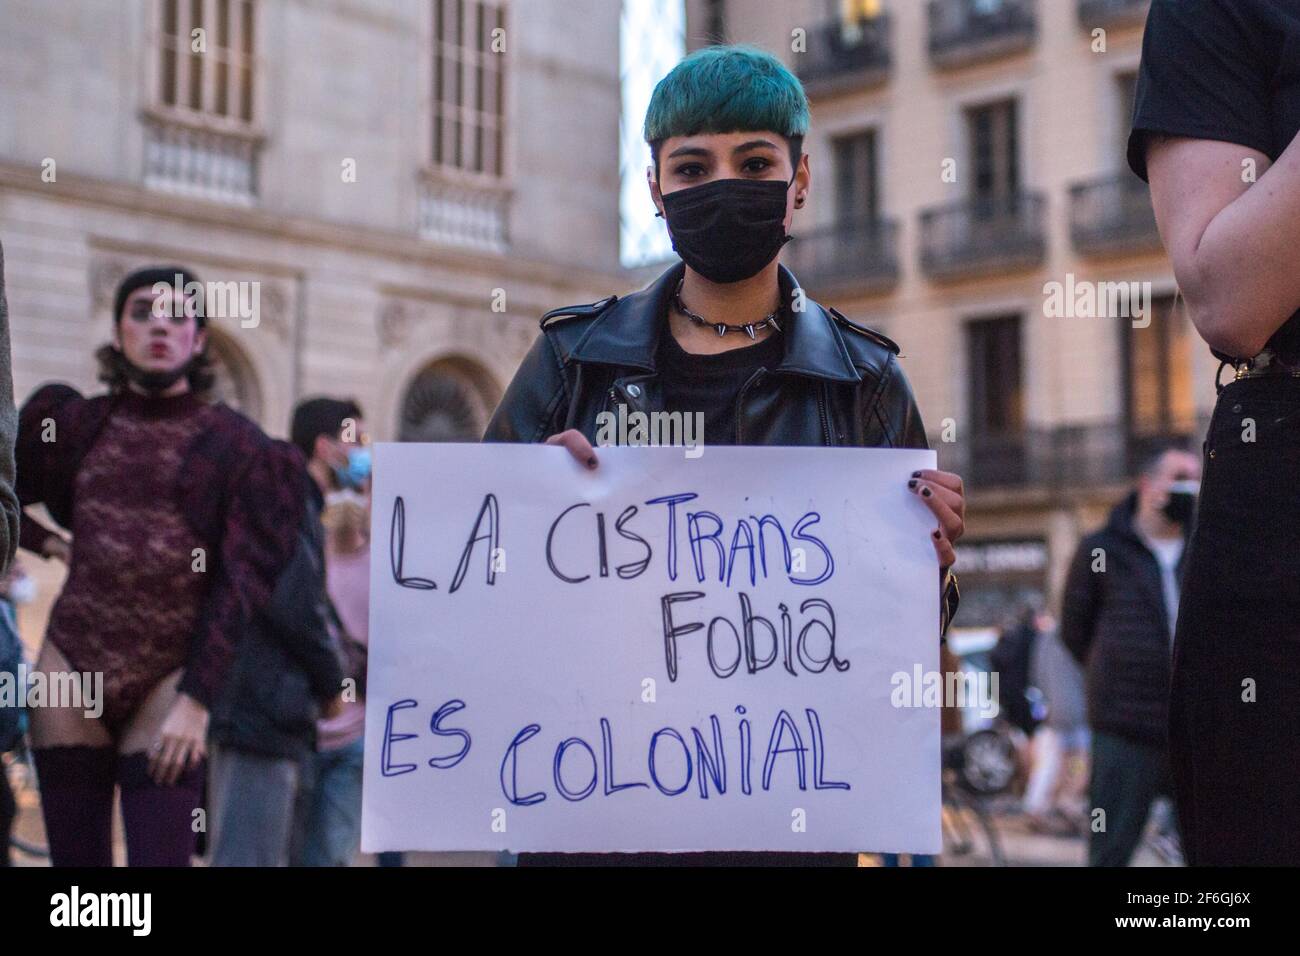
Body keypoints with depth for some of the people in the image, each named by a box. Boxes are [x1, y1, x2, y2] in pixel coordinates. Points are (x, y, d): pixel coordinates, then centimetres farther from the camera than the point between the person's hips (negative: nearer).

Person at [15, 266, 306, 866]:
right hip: (72, 670, 3)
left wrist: (197, 699, -12)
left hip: (168, 680, -3)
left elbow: (240, 584, -5)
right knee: (76, 857, 6)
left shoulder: (235, 446, 0)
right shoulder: (74, 424, 9)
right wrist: (46, 542, 9)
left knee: (162, 855, -9)